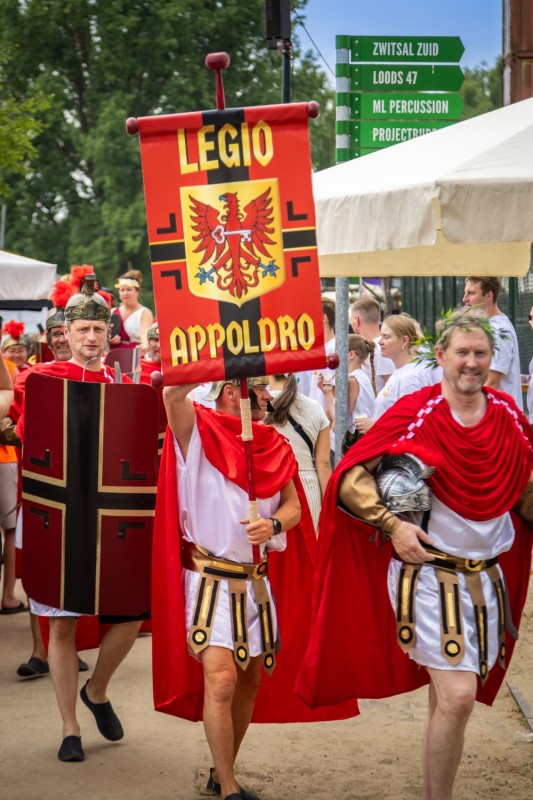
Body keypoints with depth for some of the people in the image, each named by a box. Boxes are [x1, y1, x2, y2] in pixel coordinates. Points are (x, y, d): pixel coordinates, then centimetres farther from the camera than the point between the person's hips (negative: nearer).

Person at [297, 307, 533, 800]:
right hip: (429, 573, -5)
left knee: (447, 697, 13)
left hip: (488, 577, 5)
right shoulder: (414, 414, -11)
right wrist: (392, 524, -20)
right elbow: (350, 478, -11)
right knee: (457, 697, -14)